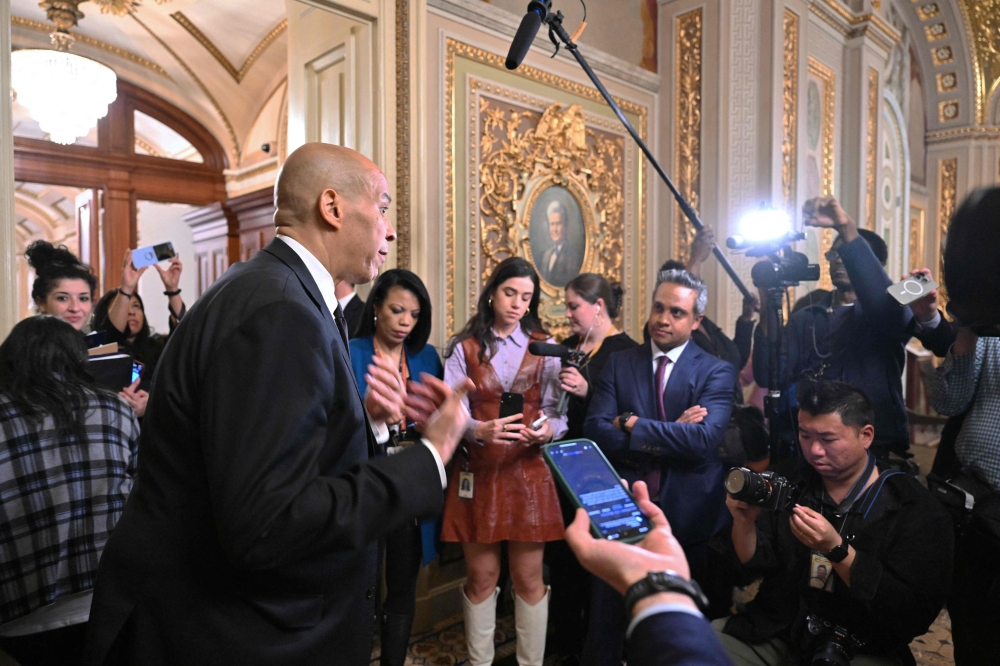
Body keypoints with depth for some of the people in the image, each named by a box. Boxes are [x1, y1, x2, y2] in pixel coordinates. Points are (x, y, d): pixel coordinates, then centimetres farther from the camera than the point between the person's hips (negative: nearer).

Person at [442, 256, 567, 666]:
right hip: (478, 473, 0)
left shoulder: (545, 347, 5)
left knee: (529, 578, 8)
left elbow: (558, 411, 0)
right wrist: (481, 430, -26)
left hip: (529, 473, 0)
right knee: (481, 577, 11)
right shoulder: (464, 348, 2)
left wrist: (549, 430, -21)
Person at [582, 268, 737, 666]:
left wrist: (632, 423, -14)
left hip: (688, 515, -1)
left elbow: (704, 438, -19)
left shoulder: (716, 372, -3)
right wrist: (670, 437, -17)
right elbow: (595, 431, -10)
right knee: (606, 622, 13)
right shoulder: (619, 363, 3)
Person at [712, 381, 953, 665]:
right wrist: (745, 521, -17)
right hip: (775, 634, 2)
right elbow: (750, 566, 3)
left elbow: (914, 615, -15)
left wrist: (837, 549, -26)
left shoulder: (916, 511, -7)